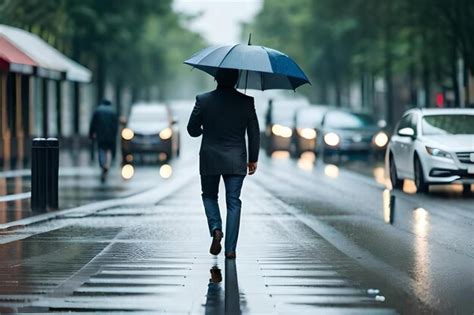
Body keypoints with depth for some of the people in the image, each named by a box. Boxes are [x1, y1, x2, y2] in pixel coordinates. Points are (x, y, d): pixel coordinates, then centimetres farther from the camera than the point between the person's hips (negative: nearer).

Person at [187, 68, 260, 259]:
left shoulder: (203, 100, -6)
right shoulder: (246, 102, -4)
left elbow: (192, 130, 0)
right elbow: (254, 133, 0)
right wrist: (253, 159, 10)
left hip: (210, 159, 0)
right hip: (236, 161, 0)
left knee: (209, 196, 20)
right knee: (233, 202, 6)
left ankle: (216, 229, -6)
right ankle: (230, 249, 1)